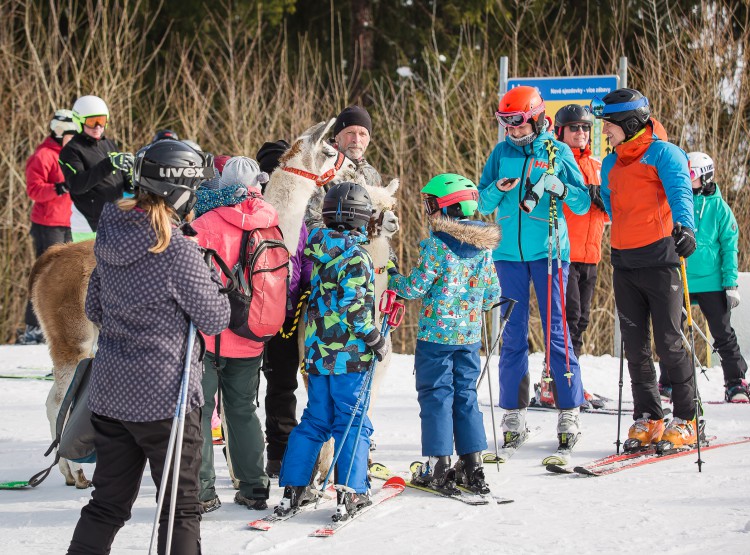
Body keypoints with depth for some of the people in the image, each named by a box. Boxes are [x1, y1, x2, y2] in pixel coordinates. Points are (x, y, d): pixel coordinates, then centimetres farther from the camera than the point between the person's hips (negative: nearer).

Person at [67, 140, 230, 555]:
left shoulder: (109, 236, 3)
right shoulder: (177, 251, -19)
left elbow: (94, 309, 15)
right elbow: (215, 319, -8)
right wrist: (213, 280, 7)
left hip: (109, 392, 7)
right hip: (163, 395, -7)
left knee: (107, 504, 16)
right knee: (181, 508, 6)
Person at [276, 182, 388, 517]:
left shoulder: (319, 253, 8)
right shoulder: (355, 256, -13)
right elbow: (355, 308, -18)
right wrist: (376, 342, -10)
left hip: (317, 351, 7)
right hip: (349, 354, -7)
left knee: (315, 420, 14)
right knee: (352, 421, -1)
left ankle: (294, 489, 13)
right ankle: (351, 492, -4)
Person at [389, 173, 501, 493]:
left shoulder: (436, 245, -15)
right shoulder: (484, 247, 4)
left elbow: (416, 287, -13)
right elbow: (492, 293, 10)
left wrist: (390, 280, 4)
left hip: (436, 333, -5)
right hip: (470, 335, 5)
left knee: (436, 395, 1)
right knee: (466, 395, 12)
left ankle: (438, 466, 0)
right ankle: (472, 465, 10)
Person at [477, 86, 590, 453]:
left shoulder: (557, 152, 2)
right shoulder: (501, 153, 9)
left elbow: (583, 204, -1)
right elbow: (483, 205, 10)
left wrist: (555, 185, -18)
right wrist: (498, 189, -11)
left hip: (548, 250, -3)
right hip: (509, 253, 3)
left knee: (556, 332, -3)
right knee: (513, 335, 4)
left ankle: (569, 414, 1)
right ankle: (514, 415, 8)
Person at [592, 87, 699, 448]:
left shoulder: (663, 153, -6)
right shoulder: (611, 165, 16)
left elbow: (680, 192, -22)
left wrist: (684, 227, -36)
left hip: (659, 258, -7)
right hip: (624, 261, 7)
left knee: (669, 341, -5)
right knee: (635, 344, 7)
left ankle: (685, 419, 3)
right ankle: (647, 418, 15)